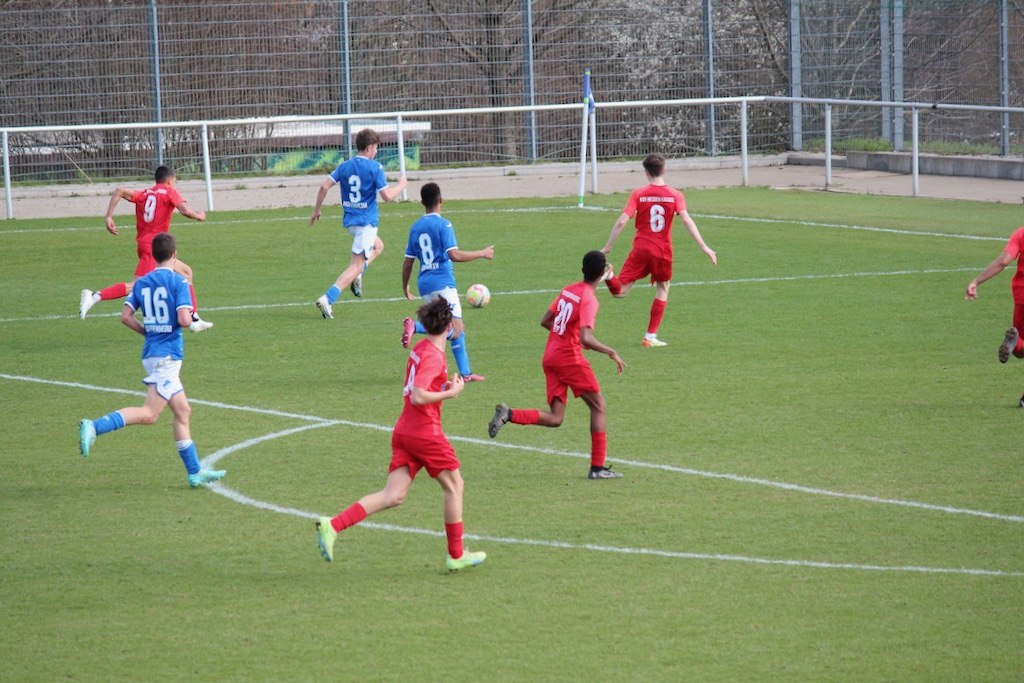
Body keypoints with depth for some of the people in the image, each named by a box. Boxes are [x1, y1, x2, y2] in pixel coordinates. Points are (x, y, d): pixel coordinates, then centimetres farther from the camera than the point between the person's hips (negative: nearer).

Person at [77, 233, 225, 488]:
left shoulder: (141, 283, 9)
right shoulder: (178, 281, -9)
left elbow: (126, 316, 3)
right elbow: (184, 320, -18)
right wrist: (193, 321, 5)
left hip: (151, 352, 8)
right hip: (167, 354, -8)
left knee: (182, 411, 14)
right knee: (149, 414, -13)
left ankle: (195, 472, 16)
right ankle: (94, 427, -29)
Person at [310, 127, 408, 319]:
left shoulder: (344, 166, 5)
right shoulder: (375, 168, -11)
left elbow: (324, 186, -1)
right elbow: (387, 195, -15)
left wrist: (316, 210, 9)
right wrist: (401, 185, 3)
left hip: (349, 220, 7)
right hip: (367, 221, -7)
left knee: (378, 246, 31)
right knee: (356, 265, -8)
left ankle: (356, 276, 8)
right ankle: (327, 299, -23)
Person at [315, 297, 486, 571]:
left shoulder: (418, 349, 12)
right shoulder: (433, 356, -15)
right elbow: (418, 396, -25)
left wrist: (447, 383, 17)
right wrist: (451, 392, -16)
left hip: (403, 432, 8)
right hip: (426, 432, -8)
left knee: (393, 496, 0)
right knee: (454, 486, 11)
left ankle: (332, 525, -15)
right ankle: (457, 555, 17)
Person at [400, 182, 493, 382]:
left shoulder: (415, 228, 11)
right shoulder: (443, 225, -8)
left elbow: (408, 262, 13)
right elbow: (454, 255, -17)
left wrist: (405, 287, 25)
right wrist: (482, 253, -7)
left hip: (424, 283, 8)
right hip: (442, 282, -8)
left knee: (459, 329, 14)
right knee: (454, 332, -11)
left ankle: (465, 372, 10)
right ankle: (415, 326, -28)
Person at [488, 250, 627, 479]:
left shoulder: (567, 291, 10)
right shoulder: (589, 299, -14)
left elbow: (545, 321, 17)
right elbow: (586, 338, -25)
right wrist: (611, 352, -15)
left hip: (550, 357, 7)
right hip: (571, 358, -7)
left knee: (555, 418, 5)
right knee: (598, 407, 7)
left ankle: (508, 415, -15)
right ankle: (597, 467, 4)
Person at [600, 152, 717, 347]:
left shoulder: (638, 194, -1)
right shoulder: (675, 195, 0)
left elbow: (621, 222, -6)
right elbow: (686, 220, -11)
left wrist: (608, 247, 1)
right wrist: (704, 247, -11)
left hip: (640, 249, 0)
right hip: (663, 251, 0)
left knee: (620, 291, 2)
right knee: (663, 288, 21)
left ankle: (609, 275, -33)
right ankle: (651, 336, 16)